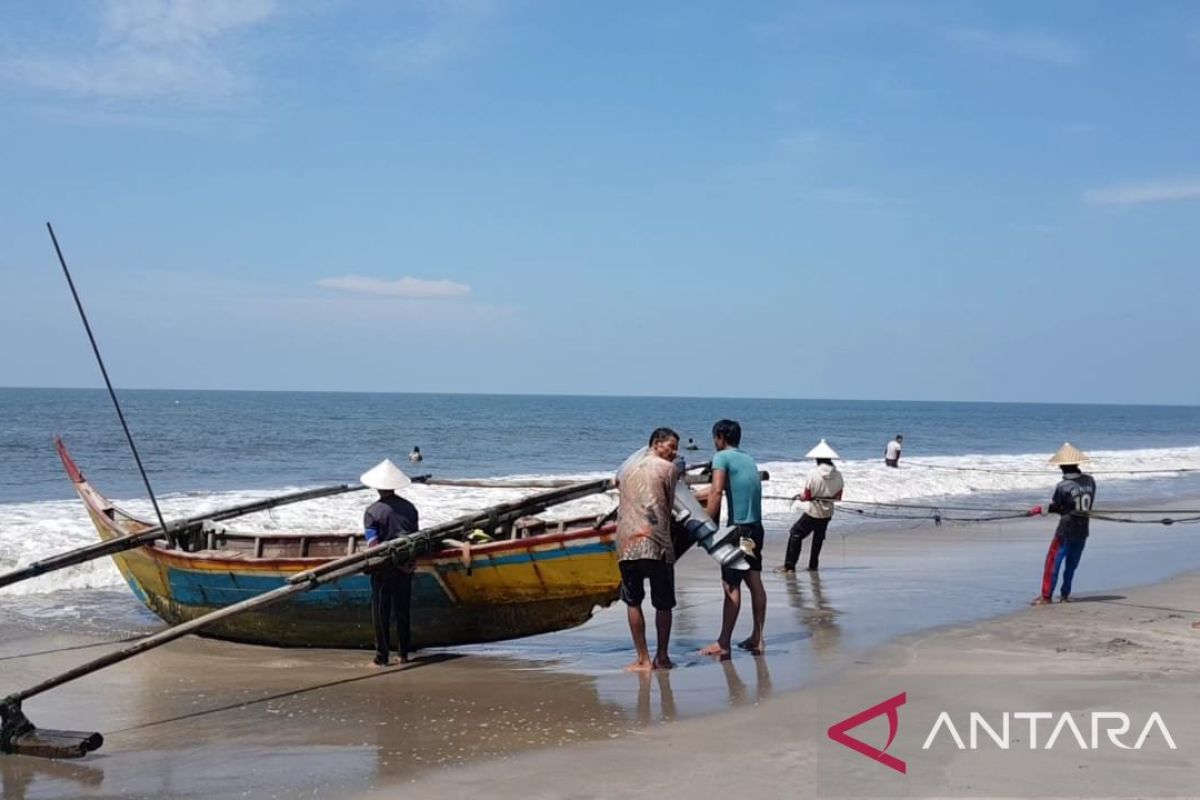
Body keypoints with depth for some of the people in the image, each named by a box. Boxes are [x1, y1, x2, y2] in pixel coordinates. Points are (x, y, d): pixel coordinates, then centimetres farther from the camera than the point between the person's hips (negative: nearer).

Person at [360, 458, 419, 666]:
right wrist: (407, 563, 11)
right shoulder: (409, 508, 2)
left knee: (381, 612, 5)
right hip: (405, 567, 4)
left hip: (382, 568, -4)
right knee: (402, 610, 13)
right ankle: (404, 653, 17)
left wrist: (394, 561, -16)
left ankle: (383, 655, 6)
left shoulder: (372, 511, -9)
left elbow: (373, 544, -18)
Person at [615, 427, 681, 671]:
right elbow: (669, 504, 7)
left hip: (626, 544, 3)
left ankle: (643, 659, 7)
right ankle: (661, 657, 16)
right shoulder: (669, 469, 2)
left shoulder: (625, 468, 15)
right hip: (657, 544, -3)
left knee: (633, 602, 11)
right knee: (663, 604, 11)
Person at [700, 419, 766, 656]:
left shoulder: (722, 457, -6)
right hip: (756, 527, 8)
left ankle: (723, 643, -3)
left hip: (738, 529, -8)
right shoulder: (748, 460, 19)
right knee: (754, 581, 12)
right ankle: (757, 638, 16)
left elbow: (717, 491, -19)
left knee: (731, 585, -6)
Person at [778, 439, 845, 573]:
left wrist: (799, 496, 7)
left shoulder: (813, 473, -18)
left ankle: (789, 566, -1)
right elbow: (838, 497, 1)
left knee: (795, 534, 4)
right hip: (827, 513, 5)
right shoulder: (837, 475, -6)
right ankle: (813, 565, 30)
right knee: (818, 538, 23)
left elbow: (806, 496, -15)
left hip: (812, 513, -5)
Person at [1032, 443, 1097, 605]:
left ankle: (1046, 595, 5)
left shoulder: (1062, 486, -19)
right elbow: (1088, 504, 8)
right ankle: (1065, 594, 21)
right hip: (1082, 530, 5)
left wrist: (1039, 509, 12)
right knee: (1071, 564, 15)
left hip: (1066, 530, -5)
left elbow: (1054, 507, -6)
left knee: (1053, 562, 3)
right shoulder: (1090, 481, -4)